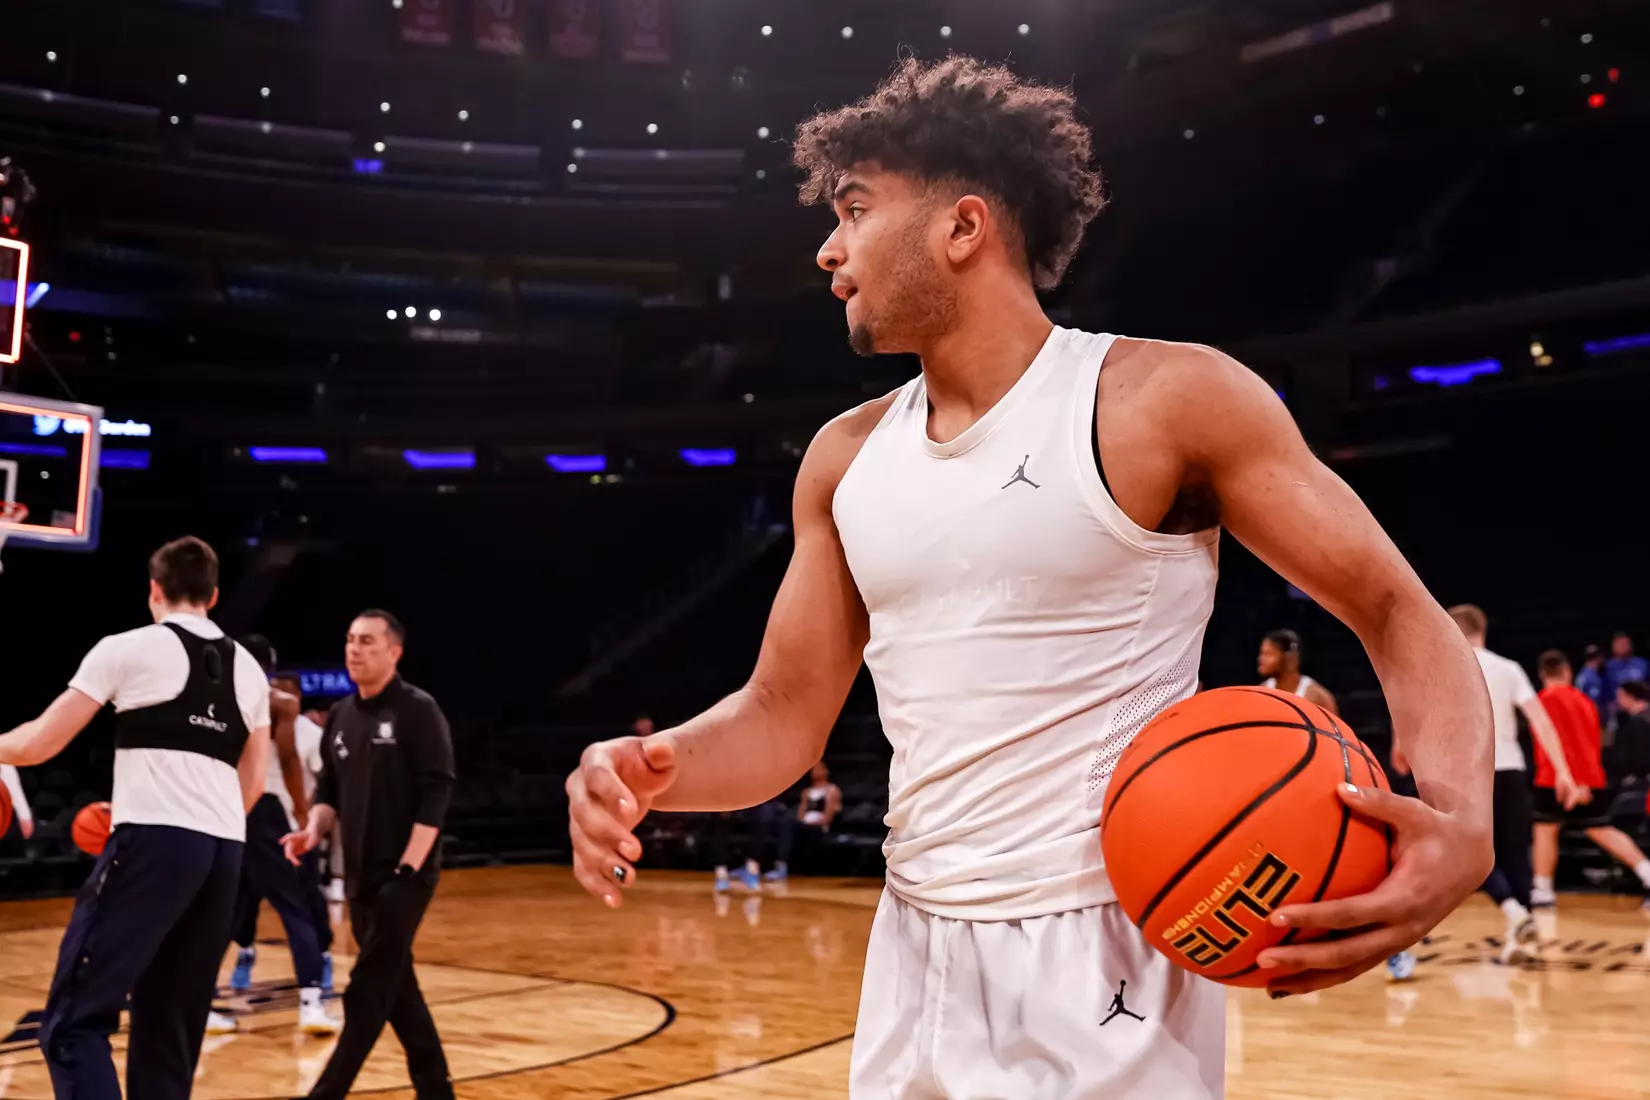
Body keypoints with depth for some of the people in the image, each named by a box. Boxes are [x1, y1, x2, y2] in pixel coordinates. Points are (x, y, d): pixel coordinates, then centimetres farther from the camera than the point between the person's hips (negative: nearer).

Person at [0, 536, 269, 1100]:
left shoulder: (127, 648, 2)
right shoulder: (248, 668, 18)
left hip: (154, 842, -6)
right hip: (224, 851, 6)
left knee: (73, 1020, -4)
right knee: (170, 1029, 14)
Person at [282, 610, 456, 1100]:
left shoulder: (417, 710, -9)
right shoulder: (340, 716, 11)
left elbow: (436, 794, -14)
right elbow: (329, 790, 17)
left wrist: (408, 868, -19)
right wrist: (313, 829, -4)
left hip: (404, 875, -7)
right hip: (360, 875, 7)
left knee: (367, 993, -8)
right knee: (396, 989, 13)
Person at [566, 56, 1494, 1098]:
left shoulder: (1170, 398, -11)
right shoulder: (846, 456, 6)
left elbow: (1398, 612, -8)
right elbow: (785, 715, 9)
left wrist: (1459, 819, -27)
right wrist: (652, 768, -12)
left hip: (1103, 958, -6)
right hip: (913, 956, 6)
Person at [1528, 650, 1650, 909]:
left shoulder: (1546, 699, -5)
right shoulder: (1585, 701, 15)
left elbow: (1558, 739, -17)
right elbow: (1594, 742, 19)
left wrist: (1568, 776, -22)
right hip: (1593, 778, 6)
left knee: (1545, 828, 5)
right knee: (1601, 831, 11)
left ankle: (1542, 890, 4)